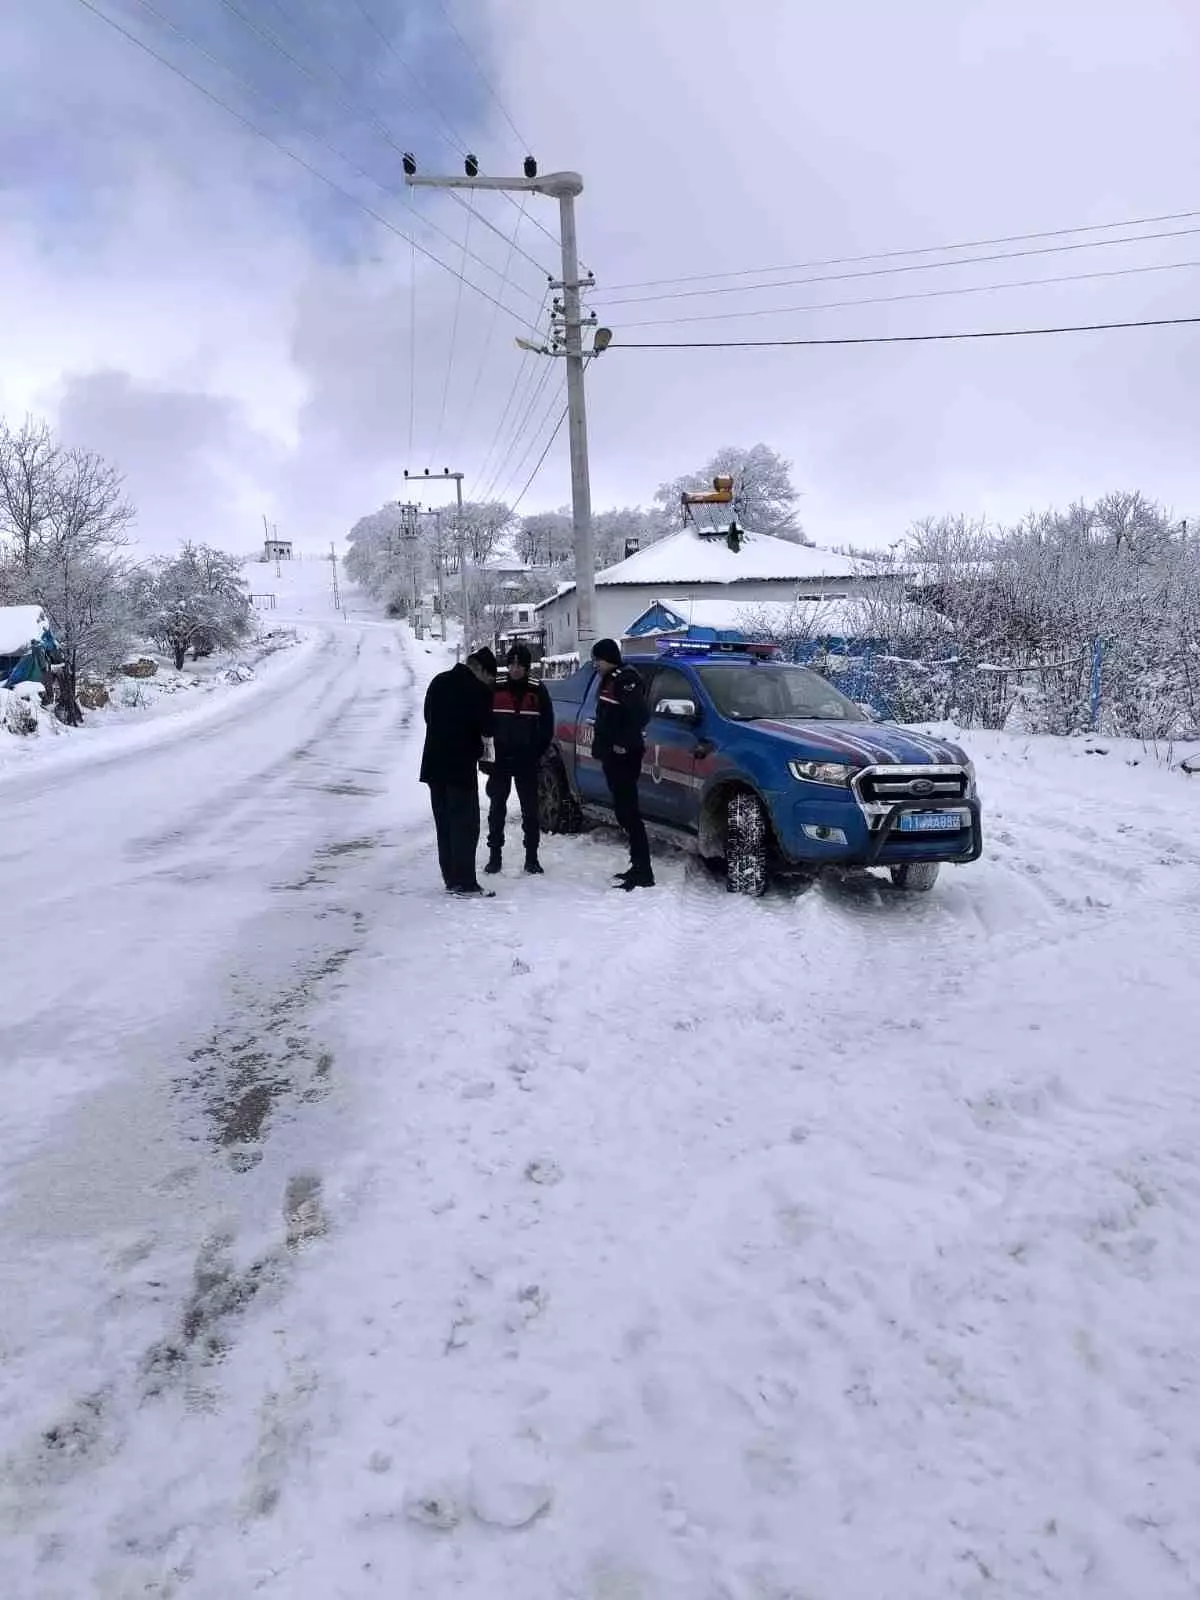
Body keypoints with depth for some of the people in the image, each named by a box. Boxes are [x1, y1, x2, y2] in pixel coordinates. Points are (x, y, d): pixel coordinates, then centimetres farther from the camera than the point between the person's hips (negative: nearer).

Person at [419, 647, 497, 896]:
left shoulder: (439, 681, 10)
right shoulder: (479, 690, -13)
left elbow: (428, 717, 16)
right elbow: (485, 729, -12)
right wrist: (485, 748, 9)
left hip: (434, 764, 7)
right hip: (461, 766, -7)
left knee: (444, 822, 12)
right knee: (465, 824, -3)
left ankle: (450, 878, 17)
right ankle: (464, 882, -3)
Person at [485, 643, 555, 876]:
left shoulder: (538, 691, 0)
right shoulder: (495, 690, 1)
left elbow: (547, 726, 3)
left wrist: (537, 753, -5)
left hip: (527, 761, -1)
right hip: (500, 759, 1)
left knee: (530, 809, 4)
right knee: (497, 808, 6)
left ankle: (532, 857, 11)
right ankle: (495, 855, 13)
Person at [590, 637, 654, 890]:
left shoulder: (625, 678, -12)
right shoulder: (610, 680, 19)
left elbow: (640, 714, -24)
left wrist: (624, 743, -21)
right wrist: (600, 745, 16)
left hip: (624, 756, -10)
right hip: (612, 756, 10)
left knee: (629, 812, -11)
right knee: (624, 811, 11)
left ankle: (643, 873, -10)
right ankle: (638, 866, 17)